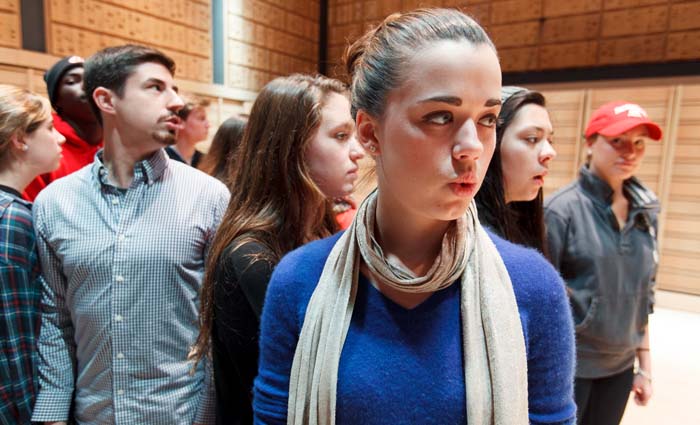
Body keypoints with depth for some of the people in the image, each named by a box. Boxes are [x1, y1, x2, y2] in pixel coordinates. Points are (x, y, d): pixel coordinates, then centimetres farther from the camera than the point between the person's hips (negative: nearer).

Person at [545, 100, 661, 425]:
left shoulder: (645, 210, 3)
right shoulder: (562, 208, -16)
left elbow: (643, 292, 10)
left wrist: (644, 362, 12)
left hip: (620, 366, 6)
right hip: (568, 364, -5)